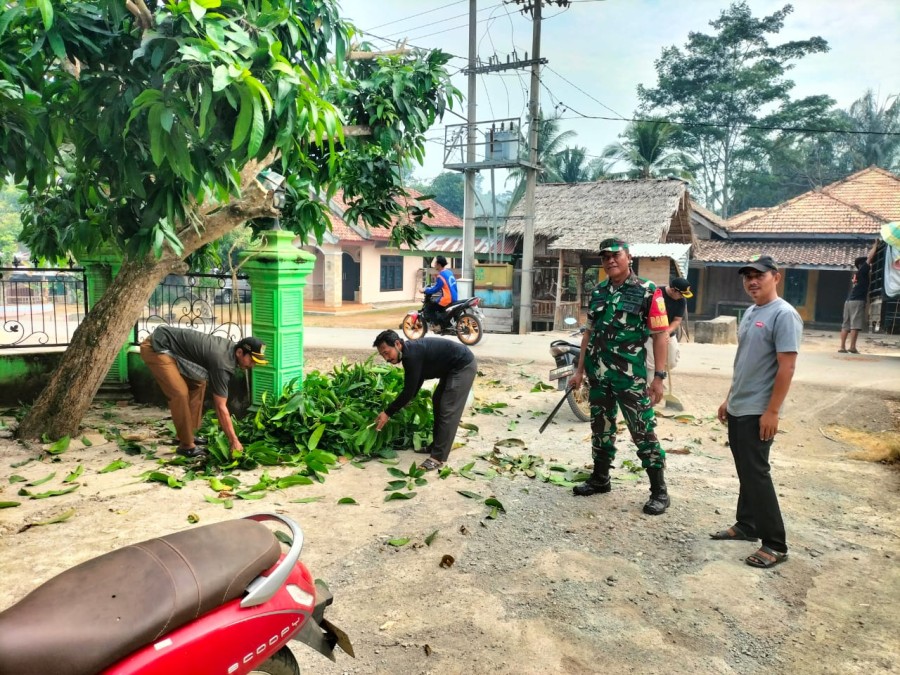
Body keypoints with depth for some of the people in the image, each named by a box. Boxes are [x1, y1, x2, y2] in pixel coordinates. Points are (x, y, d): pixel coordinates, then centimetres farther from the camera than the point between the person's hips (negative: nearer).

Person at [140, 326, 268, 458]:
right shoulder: (222, 362, -27)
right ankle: (186, 445, -8)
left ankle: (187, 435, 18)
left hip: (170, 348, 10)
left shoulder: (230, 348, 0)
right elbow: (220, 407, -23)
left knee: (197, 384, 12)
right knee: (180, 393, -20)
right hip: (156, 347, -10)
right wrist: (234, 441, -19)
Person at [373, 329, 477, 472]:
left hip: (463, 365, -11)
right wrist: (407, 401, 22)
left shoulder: (412, 355, -26)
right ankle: (437, 445, 25)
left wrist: (387, 413, -15)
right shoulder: (410, 350, 4)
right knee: (437, 402, 16)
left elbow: (408, 391, -22)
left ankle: (438, 457, -9)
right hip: (453, 367, 11)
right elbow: (418, 379, 20)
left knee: (448, 410, -12)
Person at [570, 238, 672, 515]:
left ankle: (659, 491, 10)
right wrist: (580, 370, 13)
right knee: (601, 427, 16)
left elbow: (660, 335, -8)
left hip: (631, 375, -5)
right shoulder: (597, 292, 9)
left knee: (643, 431, -1)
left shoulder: (647, 292, -6)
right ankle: (600, 478, 31)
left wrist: (659, 376, -13)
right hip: (598, 373, 6)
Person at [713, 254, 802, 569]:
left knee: (757, 474, -5)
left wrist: (772, 411, -21)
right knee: (745, 471, 16)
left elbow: (786, 368, -19)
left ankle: (775, 545, 4)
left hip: (758, 412, -8)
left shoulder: (784, 315, -14)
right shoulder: (750, 313, 12)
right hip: (738, 408, 8)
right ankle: (746, 525, 29)